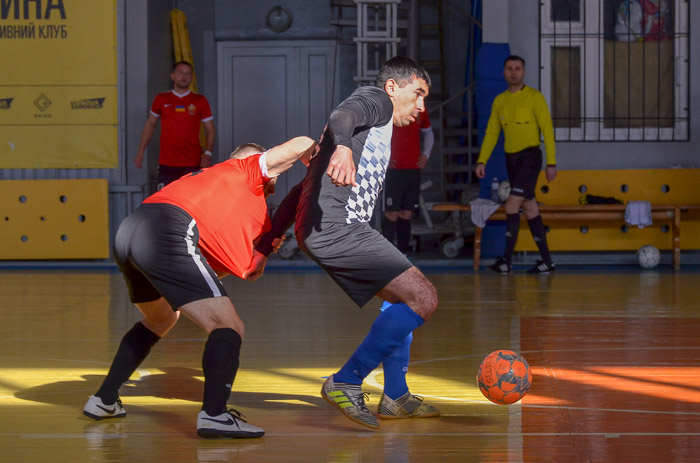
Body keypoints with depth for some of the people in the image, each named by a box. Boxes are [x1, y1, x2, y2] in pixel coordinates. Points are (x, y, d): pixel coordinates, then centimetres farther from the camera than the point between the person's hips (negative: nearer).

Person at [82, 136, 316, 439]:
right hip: (168, 233, -9)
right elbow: (301, 144, 7)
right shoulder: (245, 169, 20)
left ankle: (104, 400, 35)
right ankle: (214, 414, -24)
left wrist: (253, 264, 28)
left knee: (159, 320, 33)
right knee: (229, 327, -6)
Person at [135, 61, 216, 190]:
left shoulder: (200, 101, 5)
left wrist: (207, 154, -9)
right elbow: (150, 125, 17)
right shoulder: (161, 99, 8)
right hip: (167, 164, 1)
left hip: (193, 165, 0)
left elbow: (210, 130, 6)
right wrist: (141, 152, 11)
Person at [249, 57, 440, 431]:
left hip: (320, 229, 10)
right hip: (337, 227, -10)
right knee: (422, 298, -15)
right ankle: (346, 383, -14)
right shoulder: (376, 99, 6)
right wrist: (343, 147, -44)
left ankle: (395, 396, 29)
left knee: (402, 297, 25)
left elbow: (300, 190, 30)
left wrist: (264, 247, 26)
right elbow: (341, 116, -21)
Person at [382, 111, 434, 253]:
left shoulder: (420, 111, 9)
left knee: (406, 214, 5)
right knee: (391, 214, -6)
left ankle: (402, 254, 12)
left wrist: (426, 154, 11)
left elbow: (428, 133, 27)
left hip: (414, 169, 4)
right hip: (393, 168, -4)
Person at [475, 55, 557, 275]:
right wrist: (482, 161, 2)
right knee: (529, 208, 7)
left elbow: (547, 130, -7)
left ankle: (506, 261, -14)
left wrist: (551, 163, -13)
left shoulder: (534, 97, -5)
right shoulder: (499, 101, 11)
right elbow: (491, 133, 12)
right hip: (511, 157, 6)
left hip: (530, 155, -6)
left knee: (512, 205, -16)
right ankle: (546, 260, 13)